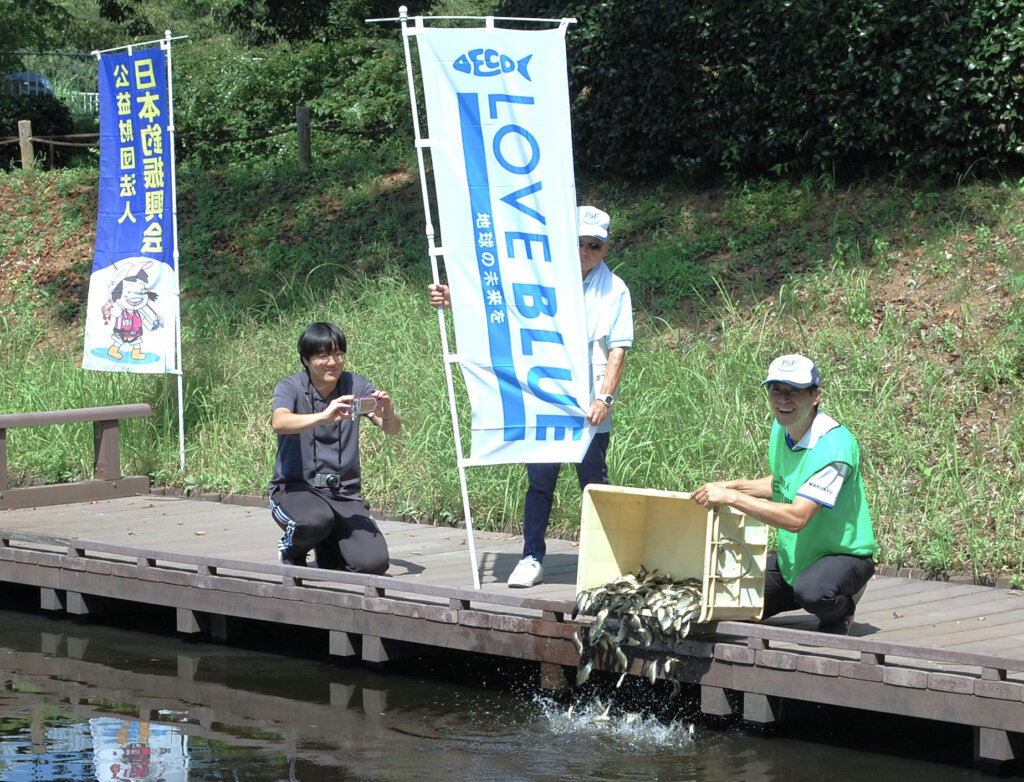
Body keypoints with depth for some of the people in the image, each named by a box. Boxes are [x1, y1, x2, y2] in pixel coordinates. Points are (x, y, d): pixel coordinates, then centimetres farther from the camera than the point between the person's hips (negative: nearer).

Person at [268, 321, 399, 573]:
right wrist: (323, 417, -45)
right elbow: (279, 423, -28)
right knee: (317, 520, -37)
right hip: (295, 489, -3)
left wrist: (388, 416, -34)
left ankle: (328, 551, 17)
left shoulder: (356, 385, 2)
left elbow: (391, 429, -9)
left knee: (373, 563, -19)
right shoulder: (291, 387, -6)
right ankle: (292, 552, 0)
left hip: (344, 494, 3)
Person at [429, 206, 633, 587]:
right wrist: (453, 299, -9)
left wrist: (605, 398, -12)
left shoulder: (614, 290, 4)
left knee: (593, 480, 2)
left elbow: (617, 349, -1)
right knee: (540, 479, 1)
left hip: (590, 407, -1)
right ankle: (532, 558, 8)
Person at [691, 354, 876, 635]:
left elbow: (797, 518, -33)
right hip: (792, 557, 8)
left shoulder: (834, 445, -27)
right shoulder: (781, 428, 0)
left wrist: (731, 498, -33)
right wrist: (735, 485, 5)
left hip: (844, 556, -8)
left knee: (811, 591, -39)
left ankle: (839, 611, 0)